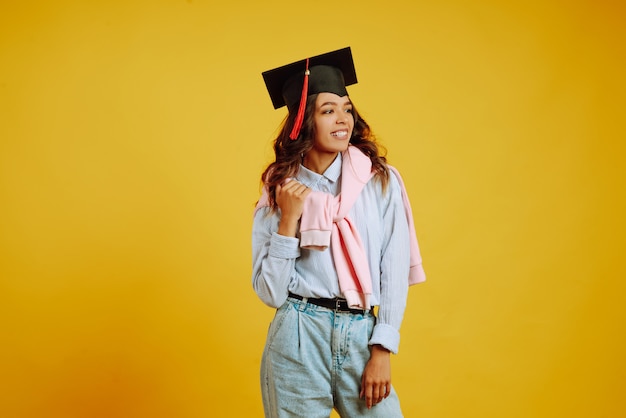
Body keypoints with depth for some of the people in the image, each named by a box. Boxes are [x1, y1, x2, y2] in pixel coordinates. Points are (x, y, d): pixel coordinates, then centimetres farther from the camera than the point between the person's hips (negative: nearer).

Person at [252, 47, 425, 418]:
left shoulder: (381, 181, -1)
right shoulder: (279, 192, 1)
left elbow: (395, 271, -1)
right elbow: (270, 293, -2)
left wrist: (381, 350, -7)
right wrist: (289, 220, -11)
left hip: (362, 336, 0)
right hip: (298, 341, 0)